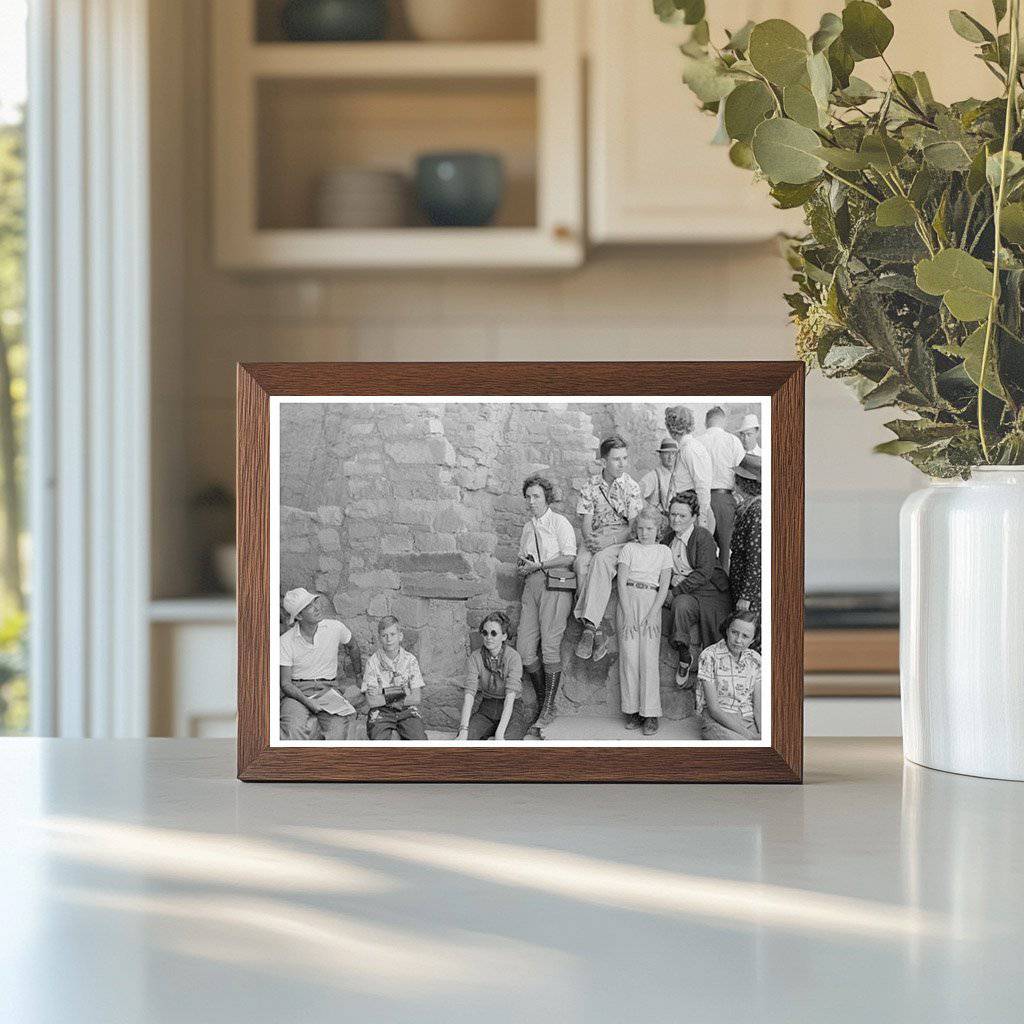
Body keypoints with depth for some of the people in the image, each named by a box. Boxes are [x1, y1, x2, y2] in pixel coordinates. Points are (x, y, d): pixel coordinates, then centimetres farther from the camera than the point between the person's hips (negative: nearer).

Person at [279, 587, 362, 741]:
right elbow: (285, 683, -7)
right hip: (297, 692, -1)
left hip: (327, 689, 1)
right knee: (295, 727, -35)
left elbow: (353, 647, 23)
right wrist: (308, 702, -23)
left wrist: (359, 673, 37)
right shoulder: (285, 641, -6)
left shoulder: (334, 627, 0)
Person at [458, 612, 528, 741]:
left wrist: (500, 732, -34)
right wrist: (464, 729, -28)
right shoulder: (476, 657, -6)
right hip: (486, 710, 3)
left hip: (511, 711, -3)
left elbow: (510, 696, -24)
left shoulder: (513, 657, -16)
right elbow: (469, 693, -15)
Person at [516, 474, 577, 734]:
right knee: (525, 648, -3)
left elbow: (569, 557, -10)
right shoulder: (527, 528, 21)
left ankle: (548, 709, -10)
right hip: (531, 585, 7)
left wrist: (537, 565, -12)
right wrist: (522, 565, 4)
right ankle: (541, 700, 10)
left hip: (555, 585, -7)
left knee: (550, 644, -12)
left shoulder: (560, 523, 0)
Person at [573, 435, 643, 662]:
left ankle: (589, 625, -44)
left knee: (600, 559, -36)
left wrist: (609, 540, -20)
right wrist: (589, 538, -17)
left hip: (623, 538, -3)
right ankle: (597, 632, -37)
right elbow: (586, 522, 6)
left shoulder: (631, 487, -1)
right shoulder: (591, 486, 7)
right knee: (581, 562, -32)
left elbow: (634, 526, -6)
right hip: (597, 539, 3)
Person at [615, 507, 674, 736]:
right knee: (629, 656, -6)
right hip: (628, 600, 1)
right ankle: (632, 711, -1)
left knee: (649, 658, -10)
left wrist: (652, 615, -9)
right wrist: (627, 615, -10)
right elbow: (621, 582, 1)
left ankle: (650, 715, -10)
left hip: (652, 603, 0)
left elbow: (664, 587, 4)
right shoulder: (628, 549, 10)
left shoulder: (664, 552, 11)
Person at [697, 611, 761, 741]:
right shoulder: (709, 656, -8)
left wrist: (761, 734, -18)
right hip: (716, 721, -4)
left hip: (749, 720, 5)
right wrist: (749, 735, -19)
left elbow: (758, 708, 5)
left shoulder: (755, 660, 7)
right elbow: (713, 708, -12)